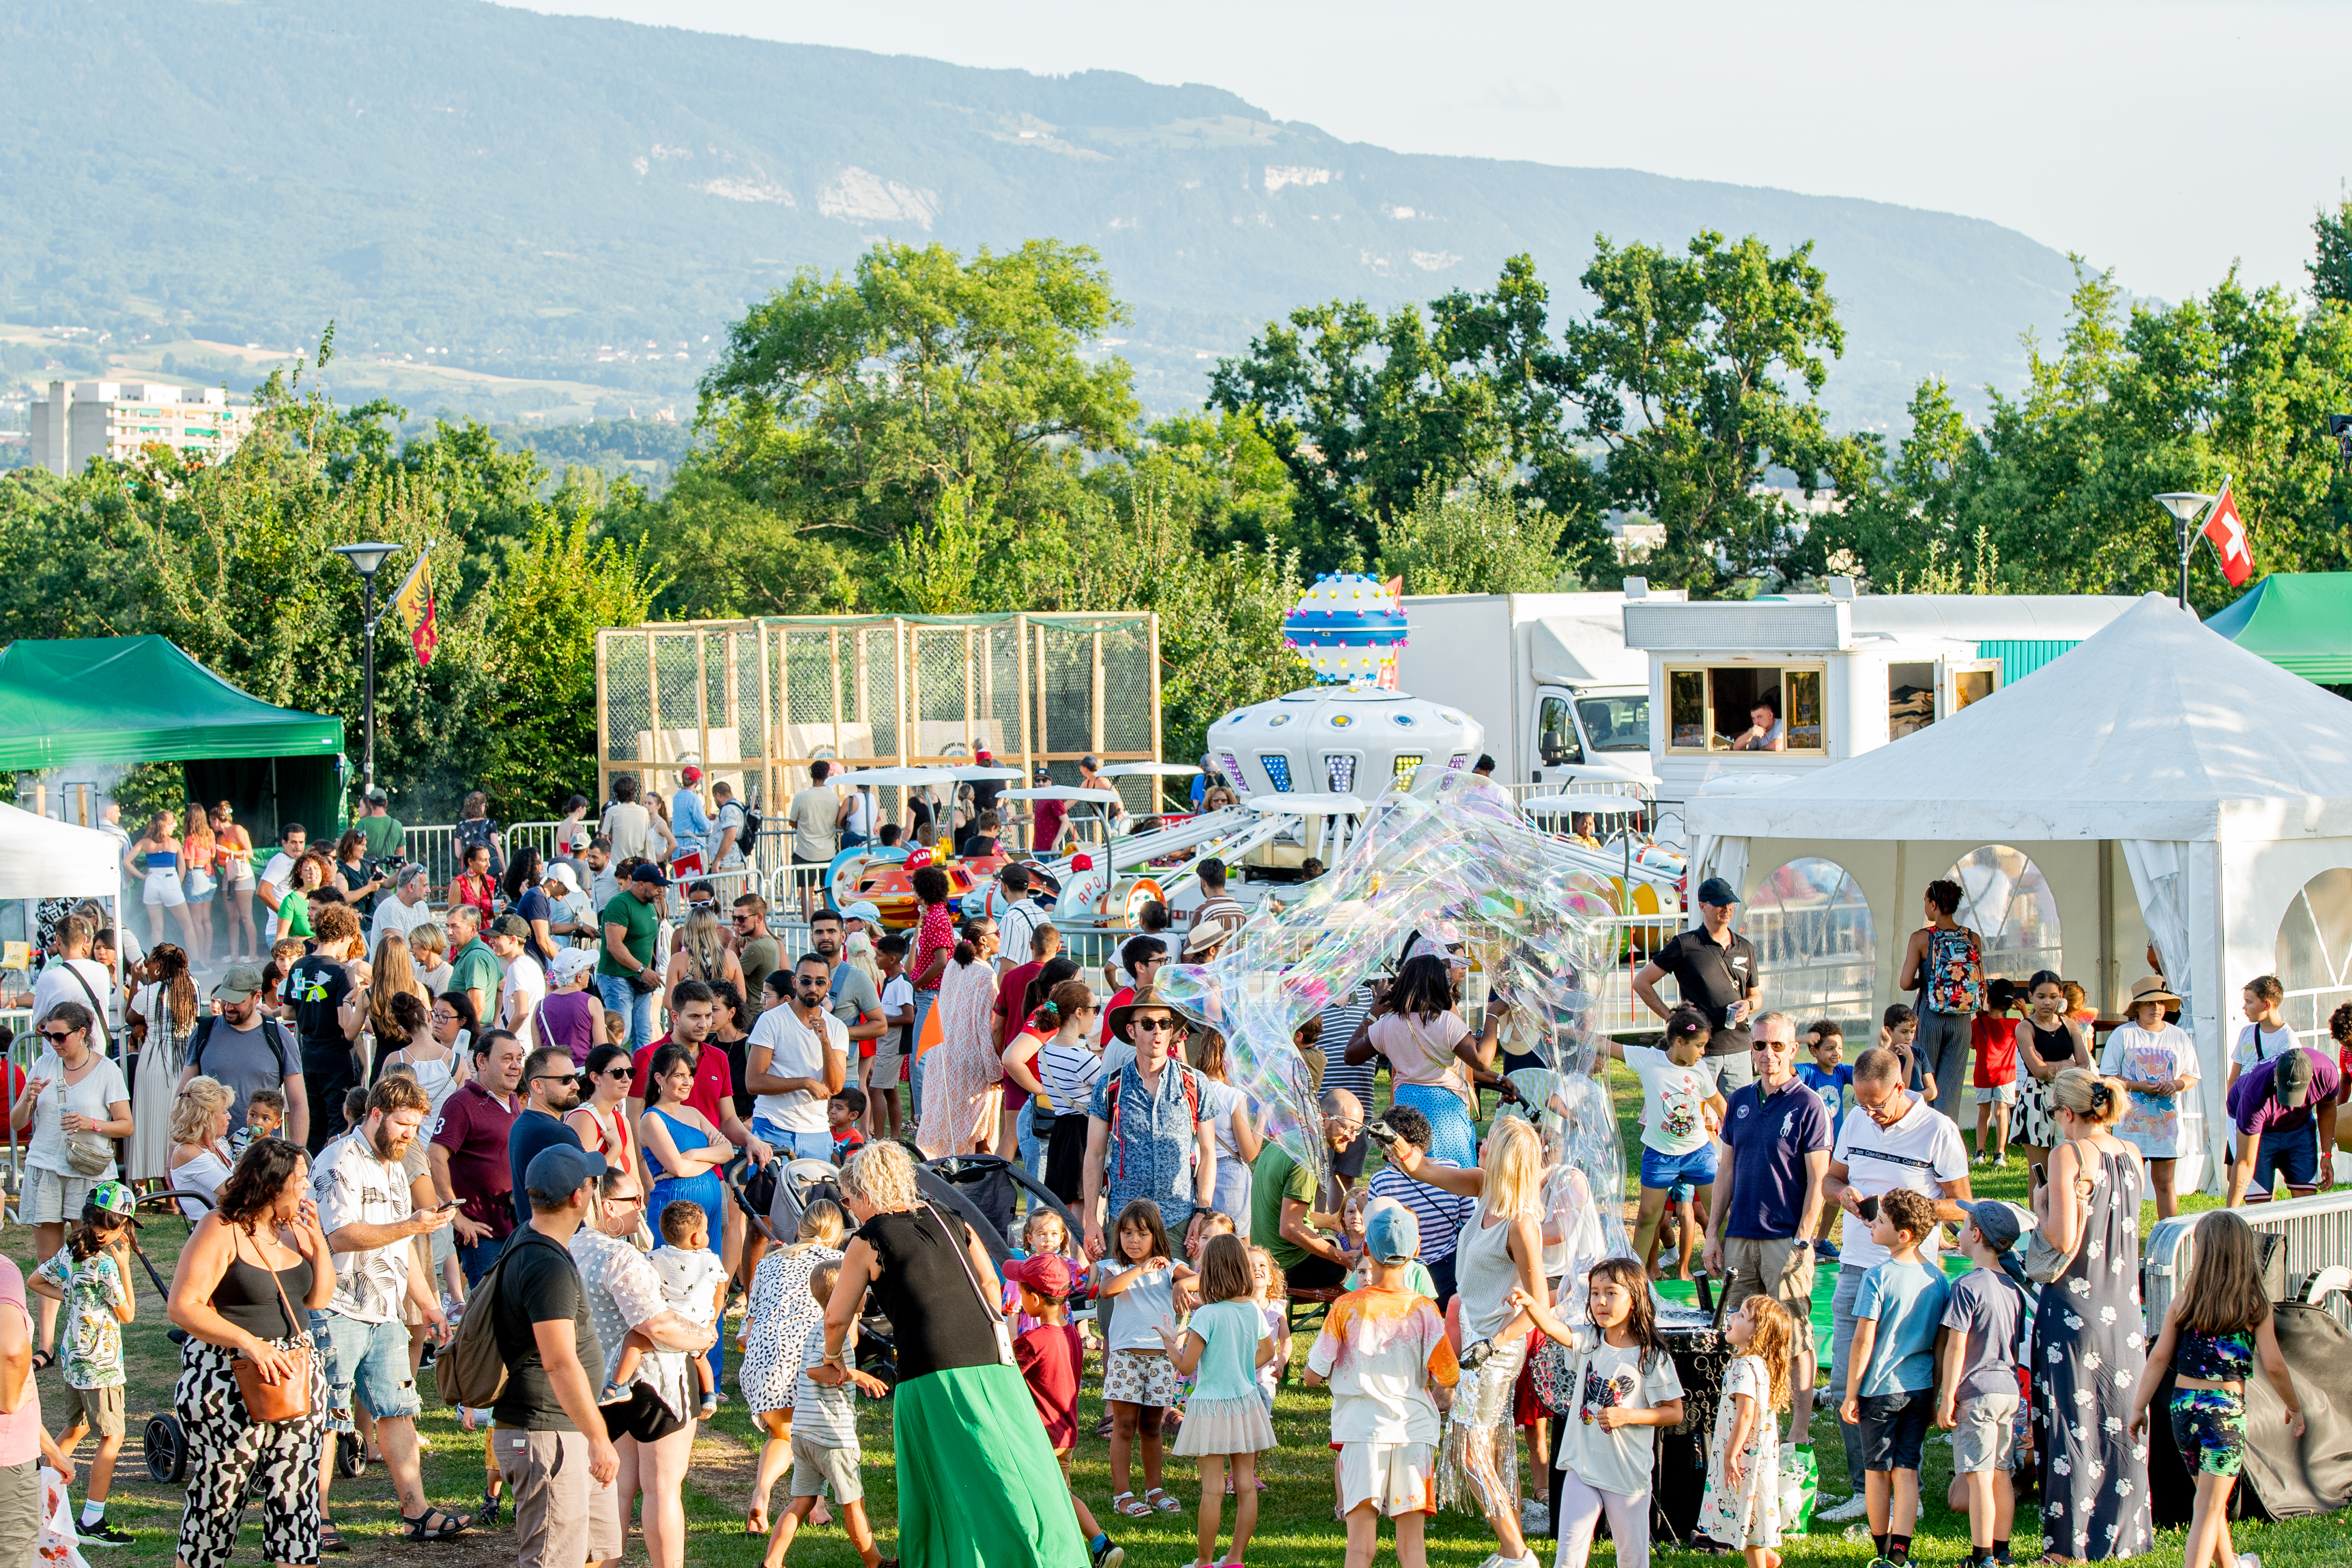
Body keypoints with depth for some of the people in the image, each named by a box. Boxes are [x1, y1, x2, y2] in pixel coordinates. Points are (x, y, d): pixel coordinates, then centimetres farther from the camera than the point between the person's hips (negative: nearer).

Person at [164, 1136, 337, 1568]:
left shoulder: (294, 1228, 9)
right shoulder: (221, 1231, -11)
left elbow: (319, 1298, 14)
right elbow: (183, 1308, -16)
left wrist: (318, 1243, -1)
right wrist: (249, 1343, -24)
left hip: (297, 1375, 6)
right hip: (228, 1382, -6)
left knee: (296, 1492, 3)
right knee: (218, 1497, 1)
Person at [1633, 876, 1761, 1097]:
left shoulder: (1745, 948, 14)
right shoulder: (1685, 945, -1)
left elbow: (1756, 995, 26)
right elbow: (1641, 983, 3)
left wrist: (1748, 1005, 2)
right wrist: (1671, 1016, -4)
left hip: (1739, 1051, 5)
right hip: (1700, 1053, -5)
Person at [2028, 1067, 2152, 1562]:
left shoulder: (2068, 1155, -14)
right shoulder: (2129, 1155, 6)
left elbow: (2063, 1241, -20)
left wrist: (2040, 1204, -3)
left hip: (2075, 1311, -6)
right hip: (2124, 1310, 6)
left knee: (2073, 1423, 0)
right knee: (2120, 1423, 13)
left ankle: (2072, 1547, 3)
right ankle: (2122, 1534, 20)